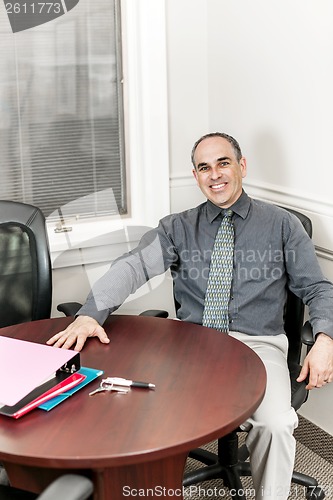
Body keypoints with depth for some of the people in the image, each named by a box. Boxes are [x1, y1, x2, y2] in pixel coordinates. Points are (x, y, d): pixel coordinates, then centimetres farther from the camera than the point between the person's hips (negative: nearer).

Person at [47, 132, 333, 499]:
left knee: (275, 424, -28)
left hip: (258, 343, -1)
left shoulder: (281, 225, 10)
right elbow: (133, 266, -4)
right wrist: (90, 314, -22)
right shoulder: (178, 228, 11)